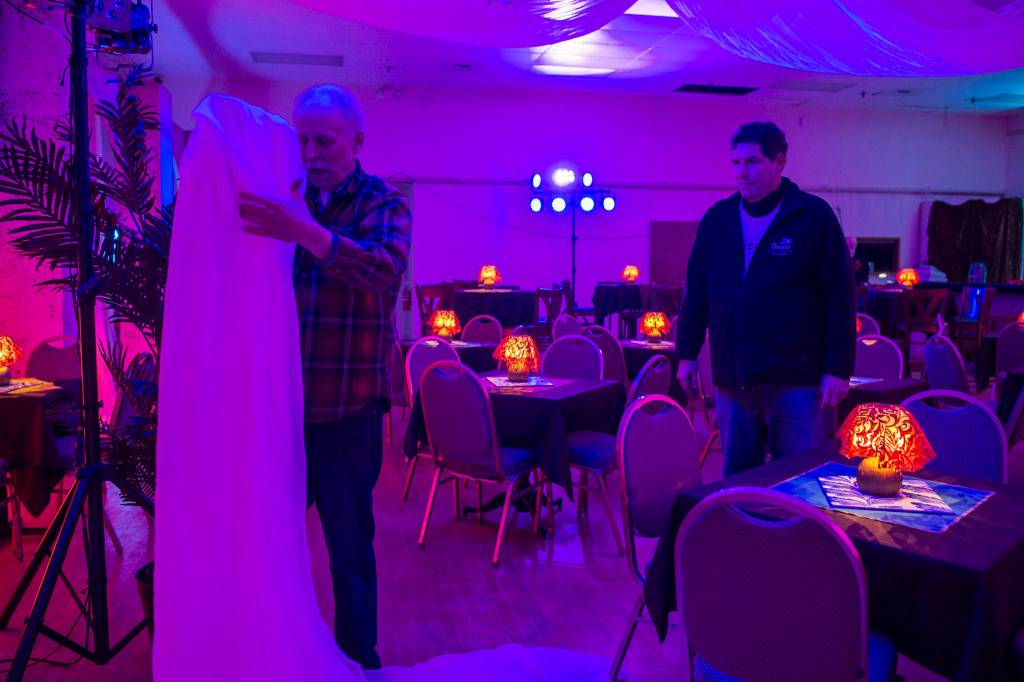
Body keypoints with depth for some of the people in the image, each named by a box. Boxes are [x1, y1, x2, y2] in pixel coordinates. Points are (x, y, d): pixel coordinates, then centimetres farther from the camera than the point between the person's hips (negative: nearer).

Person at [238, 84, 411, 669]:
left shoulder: (383, 203, -2)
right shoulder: (283, 200, 11)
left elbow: (387, 269, -24)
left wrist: (310, 235, -38)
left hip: (349, 410, -4)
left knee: (349, 544, 6)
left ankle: (359, 659, 24)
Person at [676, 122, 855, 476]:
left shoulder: (814, 216, -4)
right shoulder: (717, 218, 8)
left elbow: (840, 296, -5)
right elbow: (696, 290, 13)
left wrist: (838, 368, -9)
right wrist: (687, 353, 11)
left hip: (794, 380, -4)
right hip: (732, 379, 4)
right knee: (736, 478, 13)